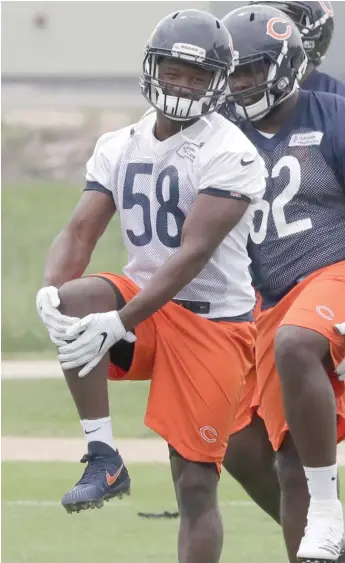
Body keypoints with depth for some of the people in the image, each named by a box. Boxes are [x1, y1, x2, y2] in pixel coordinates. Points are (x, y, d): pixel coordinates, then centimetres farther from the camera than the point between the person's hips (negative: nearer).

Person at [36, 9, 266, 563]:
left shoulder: (229, 154, -14)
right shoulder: (119, 148, 7)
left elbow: (191, 255, -21)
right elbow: (80, 232, 1)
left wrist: (118, 323, -29)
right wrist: (49, 289, -22)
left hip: (213, 317, -5)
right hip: (145, 303, 5)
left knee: (196, 482, -5)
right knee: (72, 300, -29)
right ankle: (103, 458, -21)